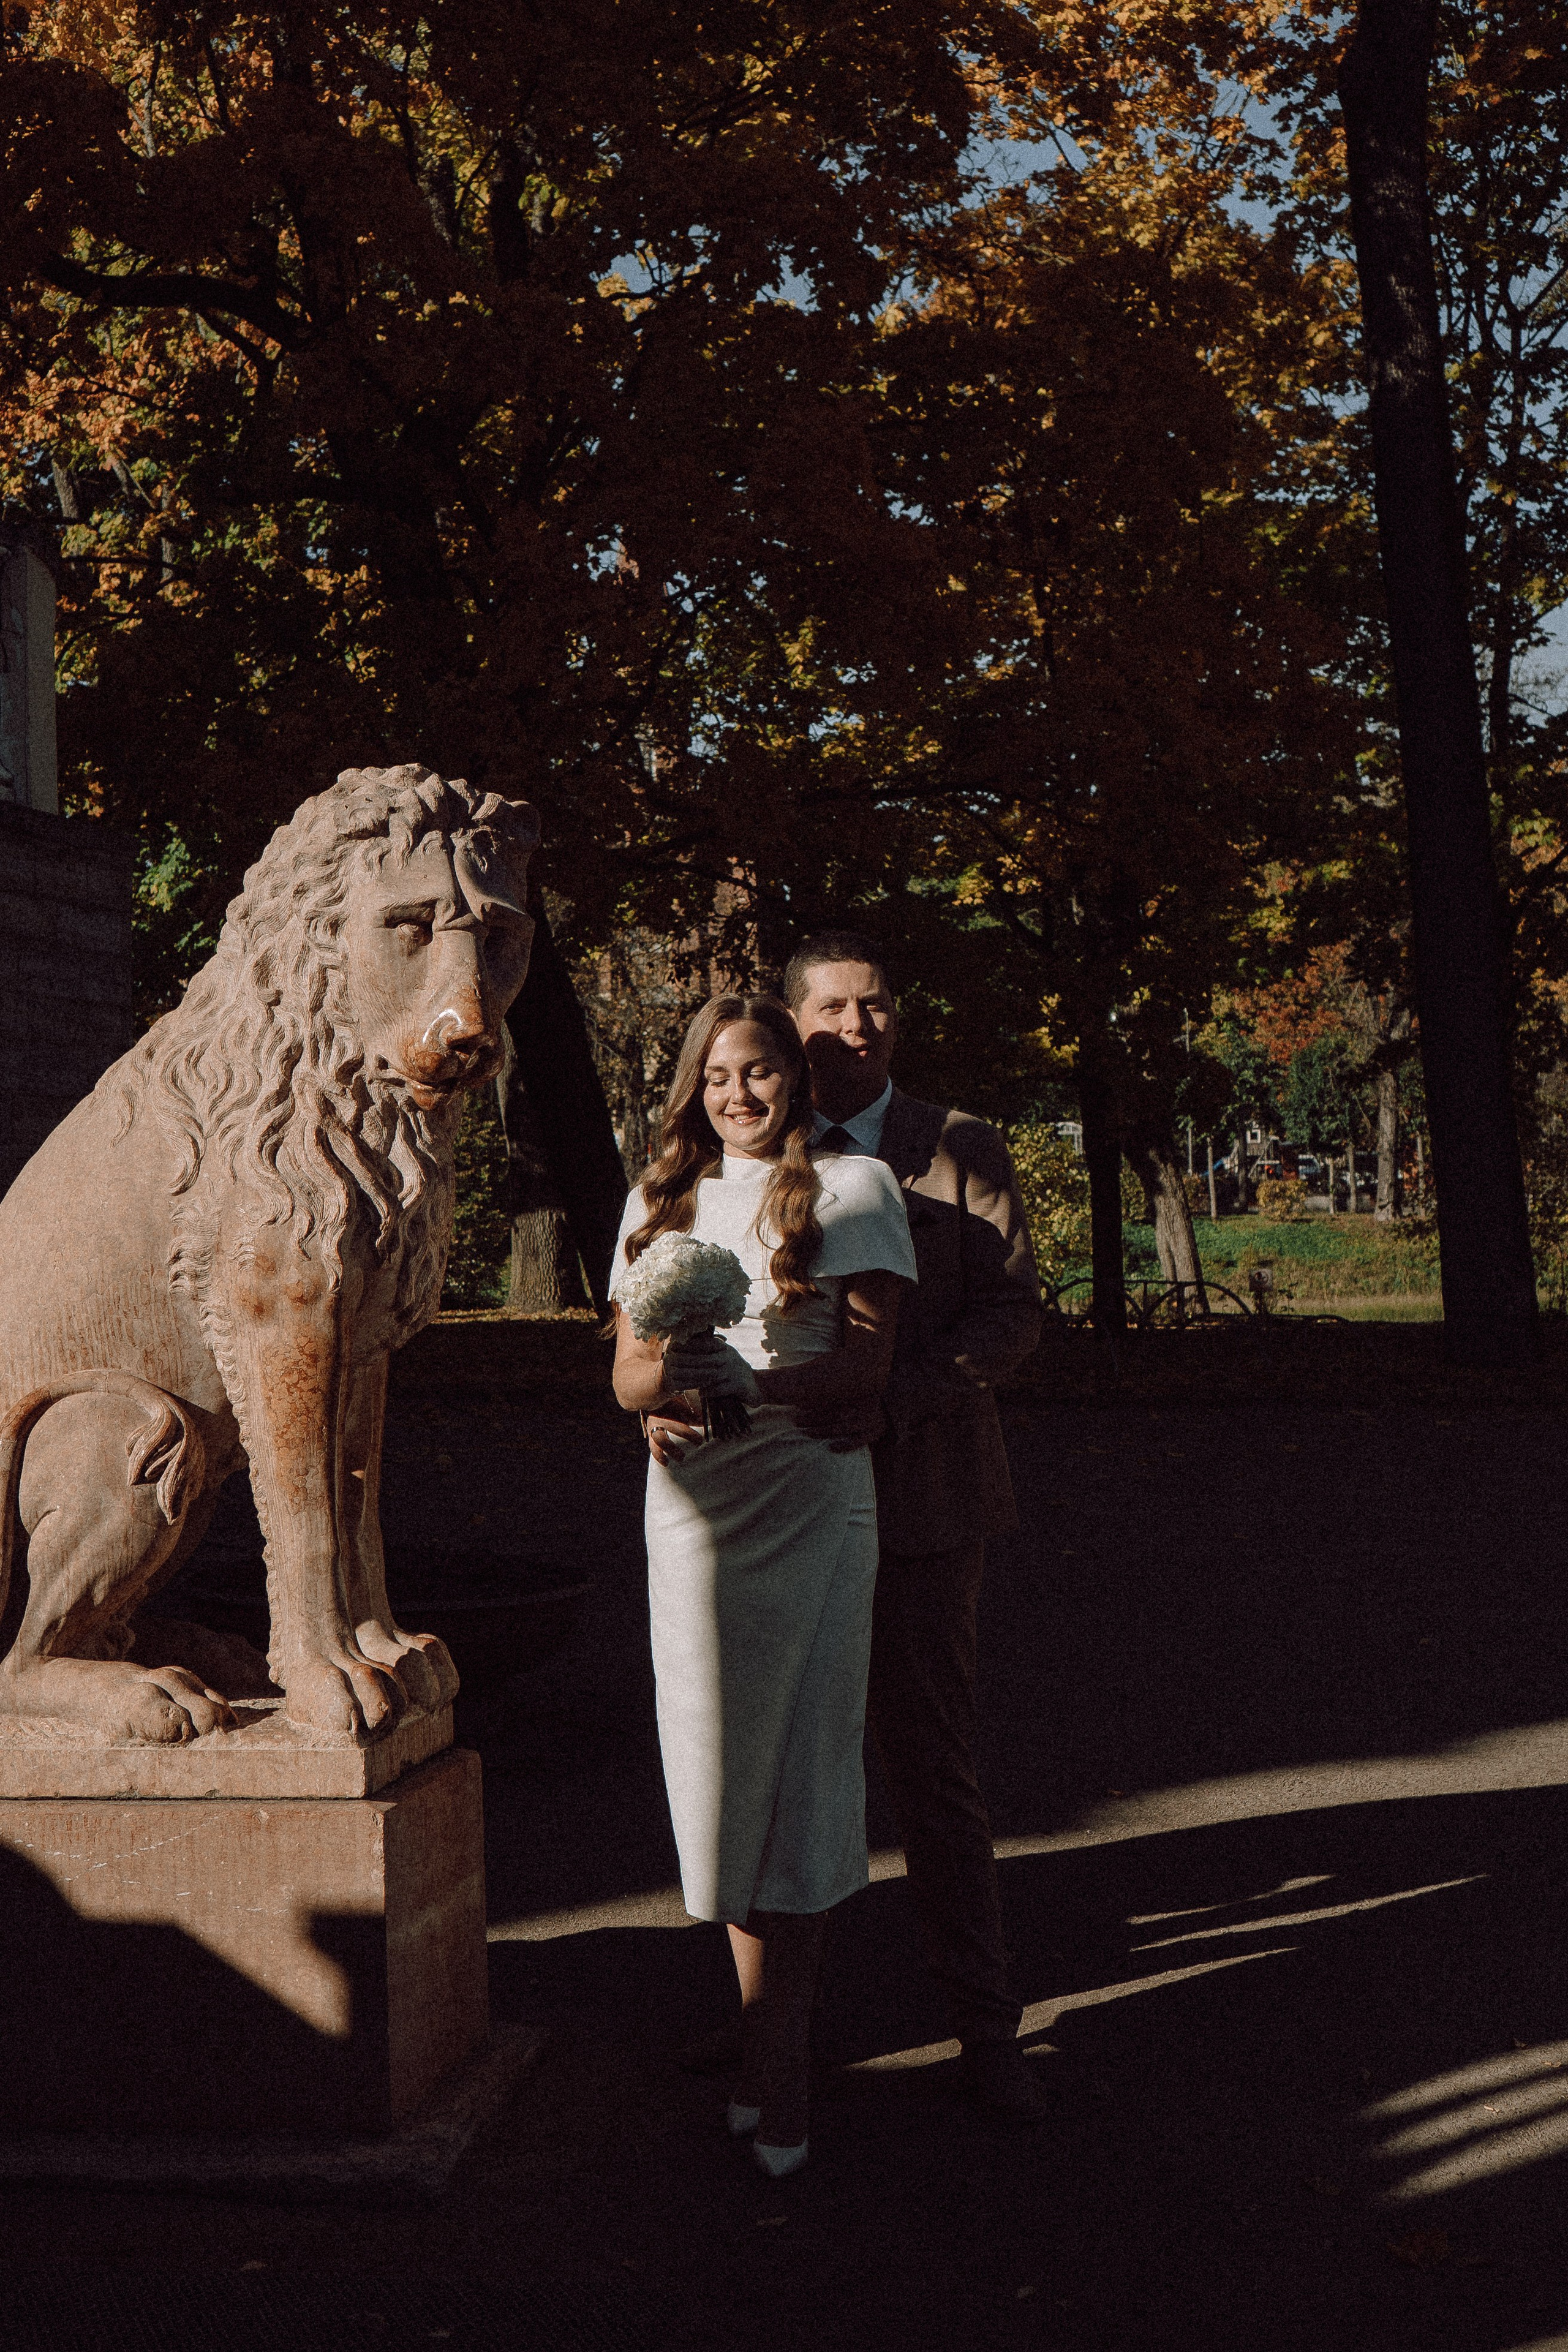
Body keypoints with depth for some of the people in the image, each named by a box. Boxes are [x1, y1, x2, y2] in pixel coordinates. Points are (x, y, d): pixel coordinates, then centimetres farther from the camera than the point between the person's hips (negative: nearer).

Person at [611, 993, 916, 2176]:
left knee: (799, 1778, -3)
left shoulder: (854, 1188, 4)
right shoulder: (662, 1200, 17)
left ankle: (777, 2072, 3)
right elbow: (629, 1370, 10)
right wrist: (664, 1386, -14)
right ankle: (767, 2043, 15)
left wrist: (737, 1383, -20)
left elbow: (865, 1365, -6)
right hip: (693, 1512, 4)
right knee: (723, 1772, 4)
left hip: (813, 1505, -3)